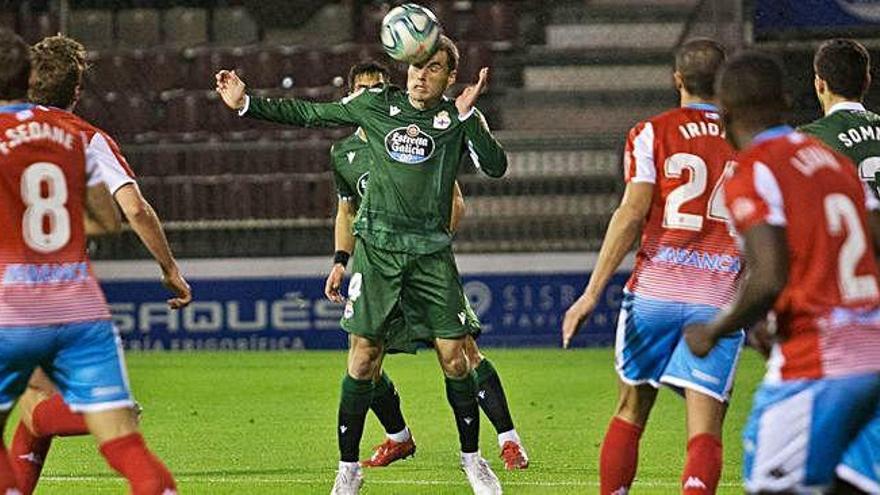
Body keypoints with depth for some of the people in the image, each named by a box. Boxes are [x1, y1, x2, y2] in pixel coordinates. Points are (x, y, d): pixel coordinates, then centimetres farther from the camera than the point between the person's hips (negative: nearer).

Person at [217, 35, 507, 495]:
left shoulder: (458, 118, 0)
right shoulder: (377, 104, 3)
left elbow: (496, 167, -14)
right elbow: (308, 113, 11)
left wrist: (467, 116, -25)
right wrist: (246, 104, 5)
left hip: (431, 251, 0)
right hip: (377, 247, 0)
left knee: (454, 357, -2)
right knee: (363, 357, -4)